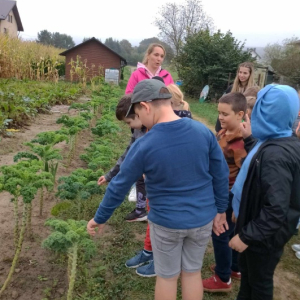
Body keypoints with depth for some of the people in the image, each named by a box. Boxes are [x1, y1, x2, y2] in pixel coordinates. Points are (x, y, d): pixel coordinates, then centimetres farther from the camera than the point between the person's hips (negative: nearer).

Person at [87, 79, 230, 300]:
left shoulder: (144, 145, -19)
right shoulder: (203, 132, -10)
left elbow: (119, 186, -9)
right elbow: (221, 174, -3)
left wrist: (100, 219, 5)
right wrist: (220, 210, 11)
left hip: (166, 222, -3)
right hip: (202, 219, 3)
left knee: (167, 276, 18)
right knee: (192, 272, 22)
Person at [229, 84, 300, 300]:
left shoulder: (275, 155, -33)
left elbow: (276, 209, -33)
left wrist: (247, 236, -23)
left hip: (266, 235, -9)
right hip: (258, 227, 9)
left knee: (259, 280, 16)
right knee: (247, 271, 28)